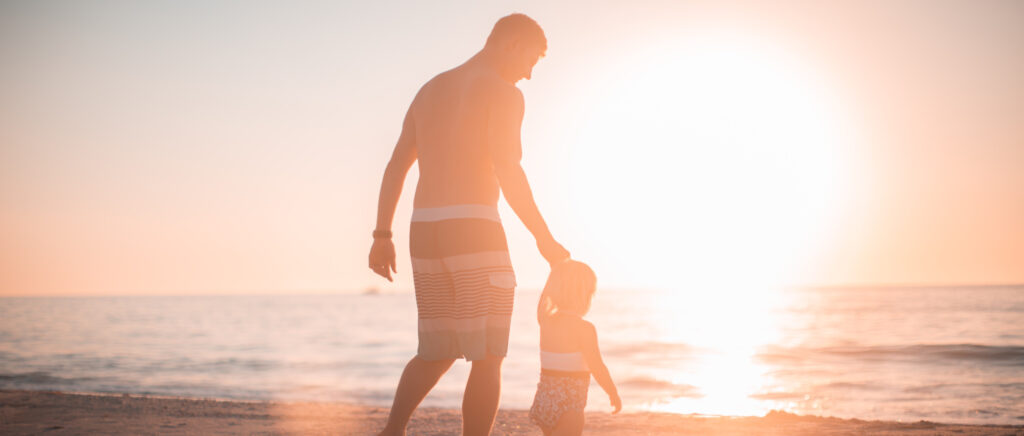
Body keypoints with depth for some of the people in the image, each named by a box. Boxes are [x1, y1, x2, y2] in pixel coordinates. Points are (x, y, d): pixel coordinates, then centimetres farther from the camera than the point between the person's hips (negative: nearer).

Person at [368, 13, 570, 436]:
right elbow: (507, 170, -16)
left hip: (425, 233, 7)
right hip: (475, 232, -7)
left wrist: (382, 238, 17)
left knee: (437, 355, 16)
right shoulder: (503, 93, -4)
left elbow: (395, 167, 17)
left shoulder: (430, 90, 20)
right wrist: (545, 239, -10)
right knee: (488, 359, 2)